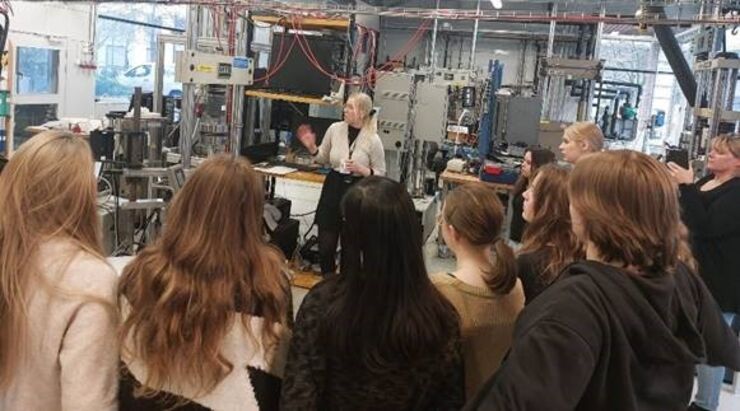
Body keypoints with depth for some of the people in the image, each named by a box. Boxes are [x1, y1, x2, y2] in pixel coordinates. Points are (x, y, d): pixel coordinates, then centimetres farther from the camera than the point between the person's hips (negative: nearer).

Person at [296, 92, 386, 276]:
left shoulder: (373, 140, -10)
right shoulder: (335, 129, -1)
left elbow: (380, 174, -3)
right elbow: (324, 159, 13)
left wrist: (361, 169, -19)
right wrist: (312, 147, -5)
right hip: (333, 188, 3)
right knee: (325, 247, 7)